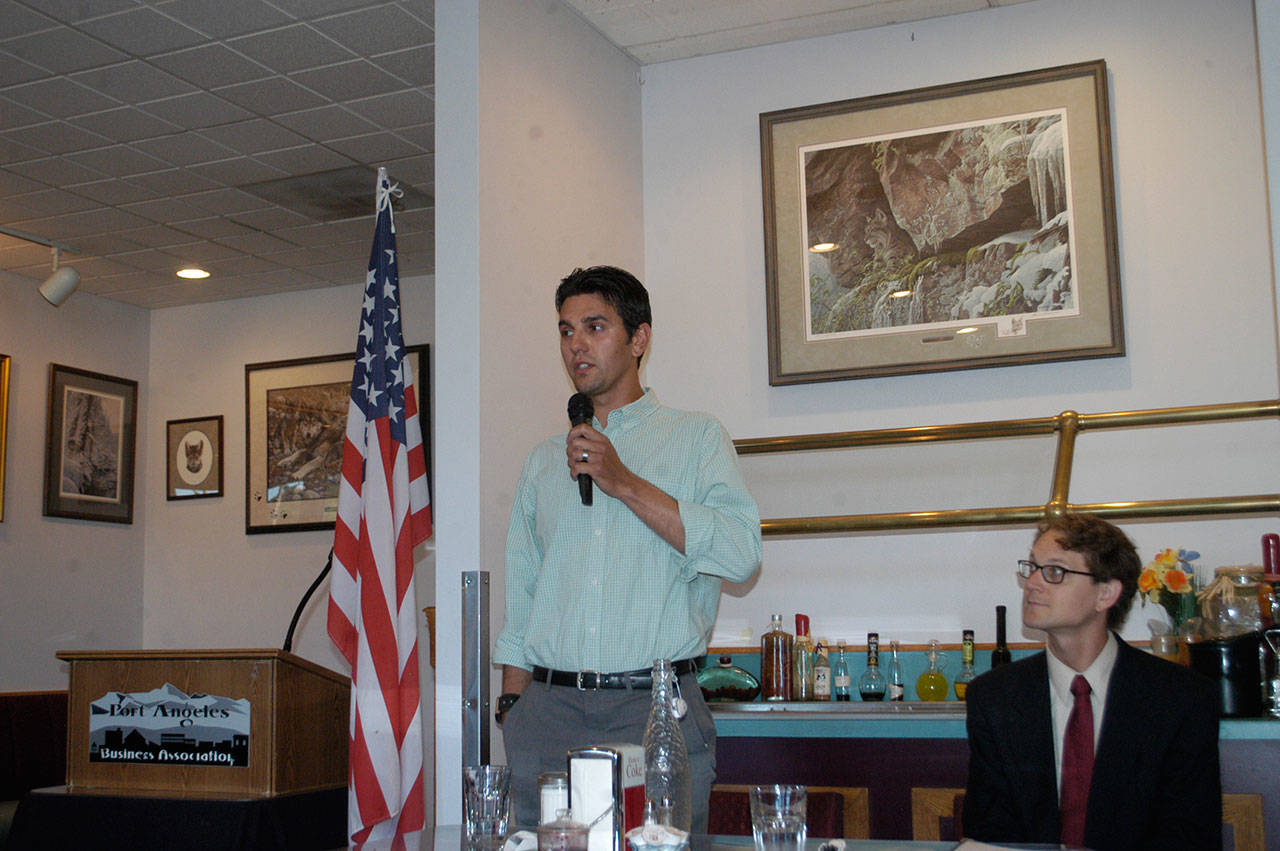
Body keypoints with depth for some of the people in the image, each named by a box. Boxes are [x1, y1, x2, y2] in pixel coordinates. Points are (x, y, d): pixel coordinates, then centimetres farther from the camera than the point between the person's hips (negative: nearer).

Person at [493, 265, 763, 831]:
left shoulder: (695, 438, 7)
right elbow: (520, 598, 17)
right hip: (547, 712, 3)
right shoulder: (544, 460, 18)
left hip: (656, 713, -3)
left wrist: (625, 484, -9)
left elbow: (741, 552, -9)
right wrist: (511, 708, 8)